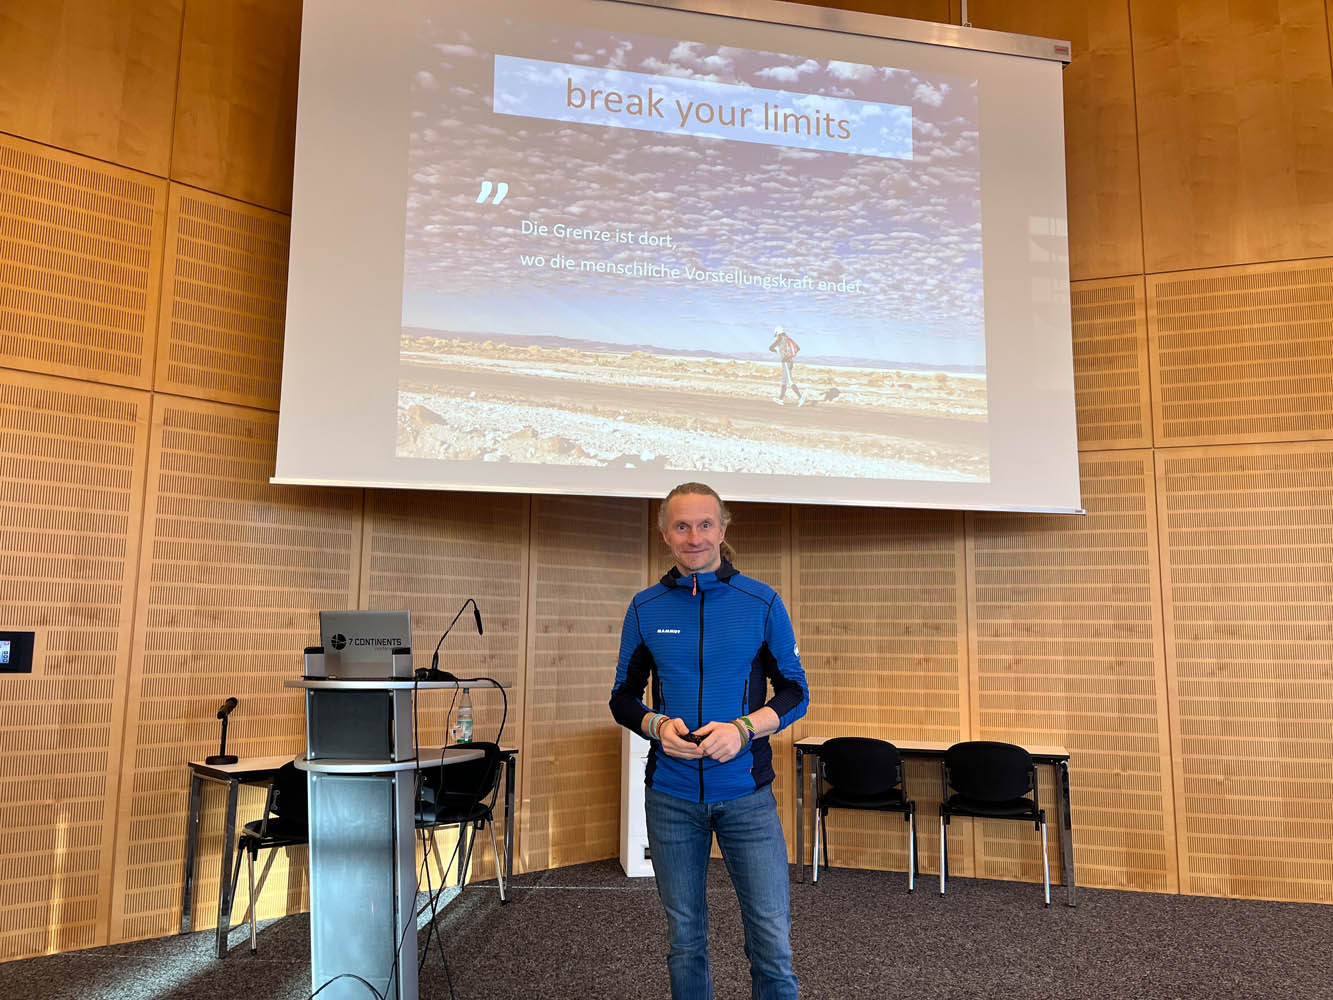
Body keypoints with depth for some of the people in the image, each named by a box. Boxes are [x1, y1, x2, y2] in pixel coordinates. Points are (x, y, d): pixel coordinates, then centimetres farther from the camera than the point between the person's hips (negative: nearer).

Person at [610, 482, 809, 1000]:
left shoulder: (762, 602, -3)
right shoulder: (646, 608, 2)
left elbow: (795, 692, 2)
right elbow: (623, 698, 9)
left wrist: (743, 728, -16)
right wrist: (657, 725, -12)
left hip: (746, 794, -1)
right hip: (671, 796, 2)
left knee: (772, 936, 1)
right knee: (684, 937, 14)